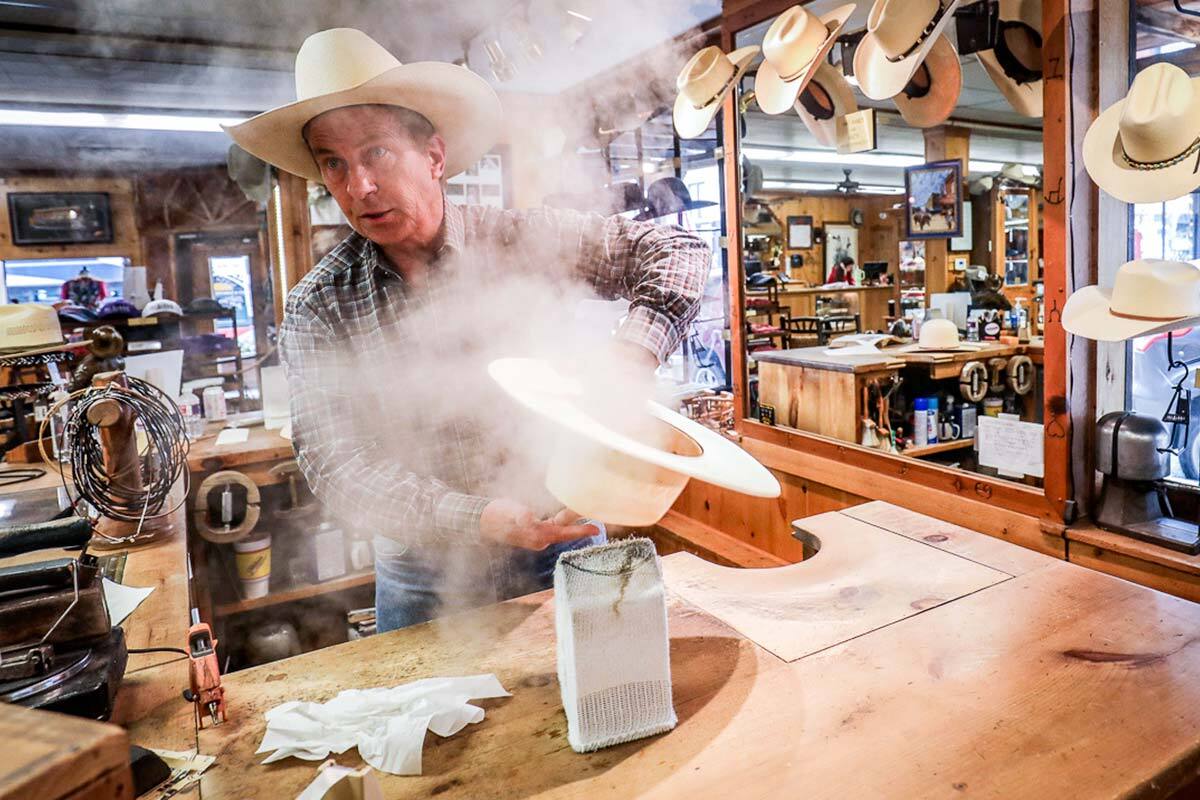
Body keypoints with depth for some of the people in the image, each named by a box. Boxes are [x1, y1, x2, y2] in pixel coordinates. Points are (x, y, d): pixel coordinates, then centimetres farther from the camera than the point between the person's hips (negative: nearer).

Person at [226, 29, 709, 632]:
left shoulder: (528, 242, -8)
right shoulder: (317, 309, -8)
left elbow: (677, 251, -6)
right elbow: (334, 463, -15)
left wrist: (635, 351, -26)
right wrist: (476, 519, -29)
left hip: (560, 549, 1)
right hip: (423, 577, 0)